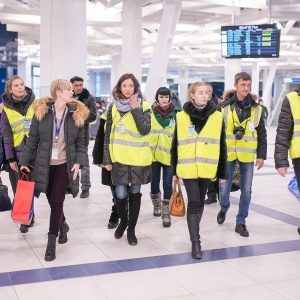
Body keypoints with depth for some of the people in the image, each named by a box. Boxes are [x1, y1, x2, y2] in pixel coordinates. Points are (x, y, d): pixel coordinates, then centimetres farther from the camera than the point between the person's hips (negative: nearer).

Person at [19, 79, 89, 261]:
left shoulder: (77, 114, -2)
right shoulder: (41, 111, -4)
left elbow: (80, 142, 2)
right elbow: (33, 139, 0)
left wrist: (78, 162, -10)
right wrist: (24, 162, -1)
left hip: (65, 164, -1)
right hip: (45, 164, 1)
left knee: (57, 202, -5)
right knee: (52, 200, 13)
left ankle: (52, 243, 5)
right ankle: (63, 225, 43)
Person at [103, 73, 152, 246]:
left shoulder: (144, 107, -2)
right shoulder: (113, 107, 4)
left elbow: (145, 130, -16)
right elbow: (108, 134, 4)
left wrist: (135, 109, -16)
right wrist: (107, 158, 0)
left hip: (138, 159, -1)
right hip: (119, 158, 1)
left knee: (135, 193, 9)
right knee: (120, 194, -1)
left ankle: (131, 229, 22)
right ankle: (123, 221, 28)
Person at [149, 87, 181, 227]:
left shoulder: (176, 113, -2)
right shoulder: (150, 112, 1)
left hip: (169, 155, -2)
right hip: (153, 153, 2)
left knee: (167, 184, -1)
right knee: (154, 183, 12)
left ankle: (166, 214, 7)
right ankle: (157, 206, 36)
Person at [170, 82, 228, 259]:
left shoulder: (217, 116, 1)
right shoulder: (181, 116, -1)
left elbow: (221, 145, 4)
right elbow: (176, 144, 5)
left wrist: (223, 171, 4)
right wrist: (174, 168, 6)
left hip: (207, 168, 2)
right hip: (188, 168, -2)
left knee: (200, 202, 14)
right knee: (193, 202, -5)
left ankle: (195, 232, 34)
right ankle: (195, 242, 1)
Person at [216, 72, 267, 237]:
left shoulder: (256, 108, 2)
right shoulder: (223, 106, -5)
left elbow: (261, 134, 5)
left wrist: (261, 155, 2)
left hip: (247, 155, 2)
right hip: (227, 154, -1)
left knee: (246, 190, 5)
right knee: (224, 189, 5)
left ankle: (240, 222, 19)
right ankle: (223, 209, 36)